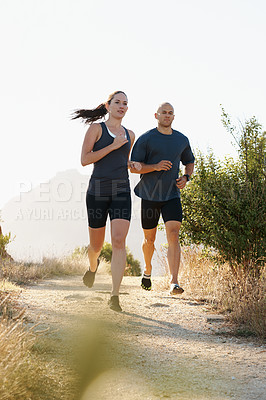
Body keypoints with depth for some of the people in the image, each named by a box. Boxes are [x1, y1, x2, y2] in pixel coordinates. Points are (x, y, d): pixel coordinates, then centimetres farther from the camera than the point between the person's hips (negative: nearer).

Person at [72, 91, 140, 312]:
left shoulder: (129, 135, 17)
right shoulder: (96, 128, 3)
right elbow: (85, 159, -7)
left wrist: (132, 165, 9)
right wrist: (113, 146, -12)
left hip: (121, 192, 2)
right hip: (97, 190, -2)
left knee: (119, 241, -16)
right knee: (96, 244, 10)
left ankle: (115, 296, -18)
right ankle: (93, 265, 49)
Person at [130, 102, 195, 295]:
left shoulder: (182, 140, 8)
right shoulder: (145, 139, -3)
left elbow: (189, 162, 24)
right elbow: (133, 167, -5)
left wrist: (186, 178, 4)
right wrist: (155, 167, -20)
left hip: (172, 195, 1)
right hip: (150, 196, -1)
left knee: (173, 235, -16)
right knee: (149, 239, 11)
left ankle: (174, 282, -21)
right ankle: (147, 270, 40)